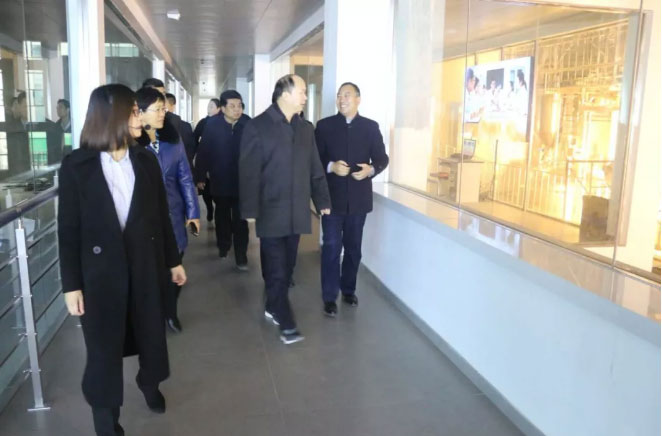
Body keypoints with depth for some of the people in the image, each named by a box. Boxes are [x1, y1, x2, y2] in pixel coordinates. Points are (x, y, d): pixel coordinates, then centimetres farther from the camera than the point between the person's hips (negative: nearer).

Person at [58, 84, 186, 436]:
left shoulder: (146, 160, 0)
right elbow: (68, 229, -7)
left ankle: (149, 383, 47)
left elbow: (161, 215, 6)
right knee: (104, 345, 10)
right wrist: (71, 285, -8)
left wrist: (173, 260, 9)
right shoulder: (76, 165, -9)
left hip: (145, 264, 3)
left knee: (151, 331, 18)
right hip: (100, 270, -3)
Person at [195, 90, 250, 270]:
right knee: (222, 216, 18)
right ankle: (223, 246, 36)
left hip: (241, 181, -1)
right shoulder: (212, 125, -8)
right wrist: (200, 177, -6)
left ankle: (241, 256, 7)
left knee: (240, 220, 1)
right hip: (220, 181, 1)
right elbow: (203, 152, -6)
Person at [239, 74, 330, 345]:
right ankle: (286, 323, 8)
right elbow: (249, 172, -9)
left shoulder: (306, 129, 11)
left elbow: (315, 169, 14)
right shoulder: (257, 127, -6)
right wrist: (250, 210, -12)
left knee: (285, 266, 13)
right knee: (276, 269, 0)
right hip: (271, 211, -5)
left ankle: (273, 307, 30)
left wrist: (322, 201, 10)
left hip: (297, 211, 5)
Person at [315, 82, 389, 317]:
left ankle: (348, 289, 30)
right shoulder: (324, 126, 1)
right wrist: (331, 166, -21)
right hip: (332, 197, -2)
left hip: (359, 197, 2)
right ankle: (329, 297, 8)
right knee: (331, 246, -1)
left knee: (353, 247, 14)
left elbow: (382, 158, 4)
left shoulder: (370, 127, 3)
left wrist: (371, 169, -17)